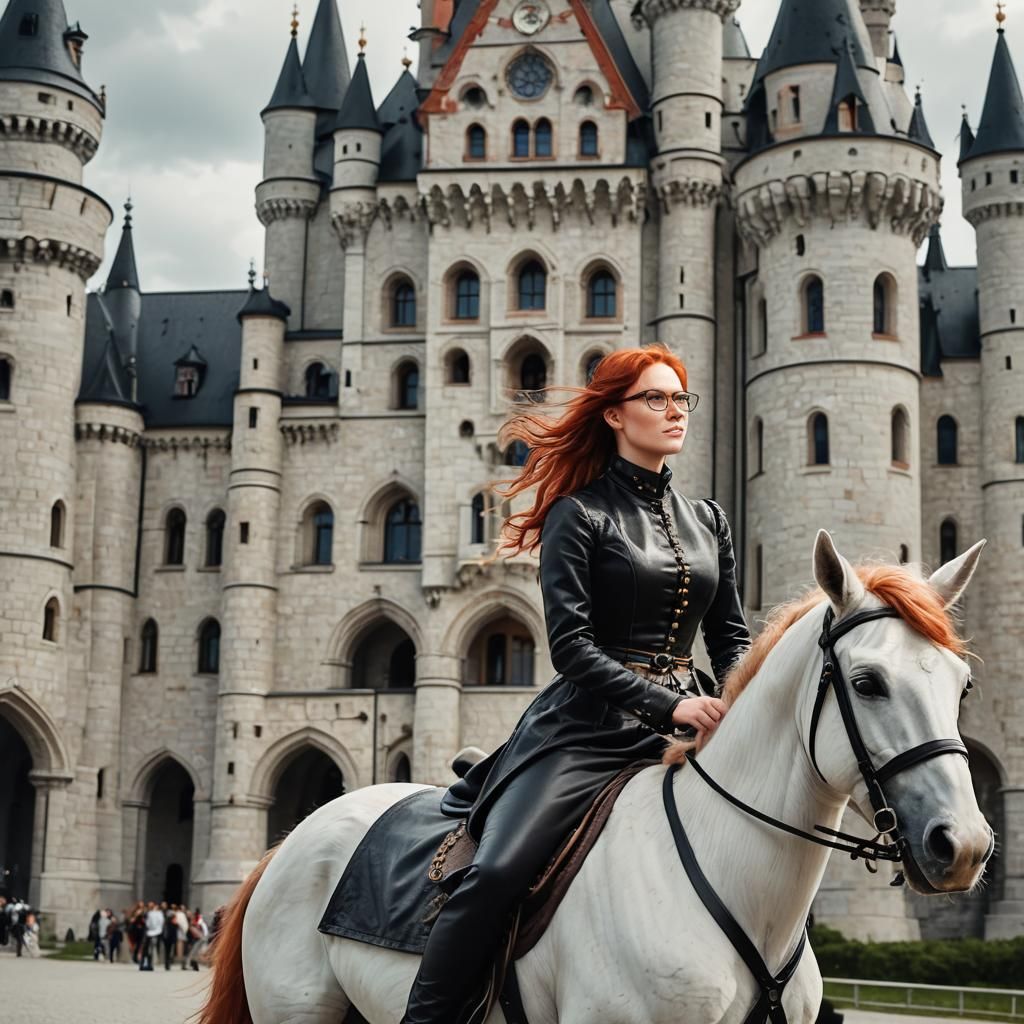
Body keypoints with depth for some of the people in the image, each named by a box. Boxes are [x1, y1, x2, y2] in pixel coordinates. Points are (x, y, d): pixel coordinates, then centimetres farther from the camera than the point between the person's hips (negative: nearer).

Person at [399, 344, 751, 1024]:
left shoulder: (709, 523, 17)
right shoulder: (579, 516, 0)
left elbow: (733, 637, 17)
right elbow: (571, 644, -9)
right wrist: (669, 703, -18)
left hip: (684, 726, 6)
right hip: (586, 728, -6)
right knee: (498, 872, -24)